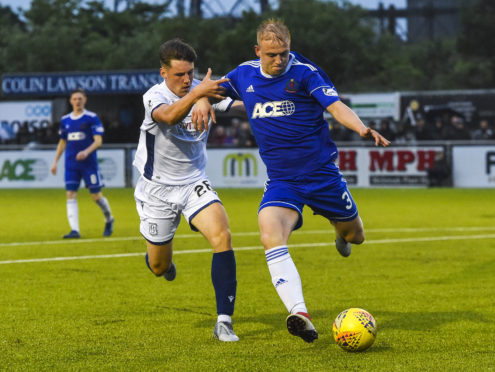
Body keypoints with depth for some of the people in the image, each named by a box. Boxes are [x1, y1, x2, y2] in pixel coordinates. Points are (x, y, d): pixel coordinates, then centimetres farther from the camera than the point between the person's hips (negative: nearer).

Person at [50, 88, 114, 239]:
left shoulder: (92, 118, -3)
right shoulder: (65, 120, 11)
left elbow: (98, 140, -11)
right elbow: (62, 142, 21)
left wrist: (87, 152, -27)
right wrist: (55, 162, 15)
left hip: (89, 163, -4)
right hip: (71, 164, 4)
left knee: (96, 195, 1)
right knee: (70, 195, -8)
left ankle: (109, 220, 28)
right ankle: (75, 230, -11)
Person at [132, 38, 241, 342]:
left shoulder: (205, 90, -7)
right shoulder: (154, 96, -19)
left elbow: (242, 103, 5)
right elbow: (169, 116, -42)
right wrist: (196, 95, -61)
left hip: (195, 183, 2)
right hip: (157, 188, -2)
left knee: (222, 236, -25)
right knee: (159, 267, 9)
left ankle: (224, 322, -22)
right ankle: (164, 258, 51)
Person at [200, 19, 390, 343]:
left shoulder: (304, 72, -11)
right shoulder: (245, 75, 3)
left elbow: (336, 106, -20)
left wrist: (362, 129, -38)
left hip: (321, 172, -2)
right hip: (281, 180, 2)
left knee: (354, 236, 13)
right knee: (270, 234, -27)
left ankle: (342, 232, 55)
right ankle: (300, 315, -37)